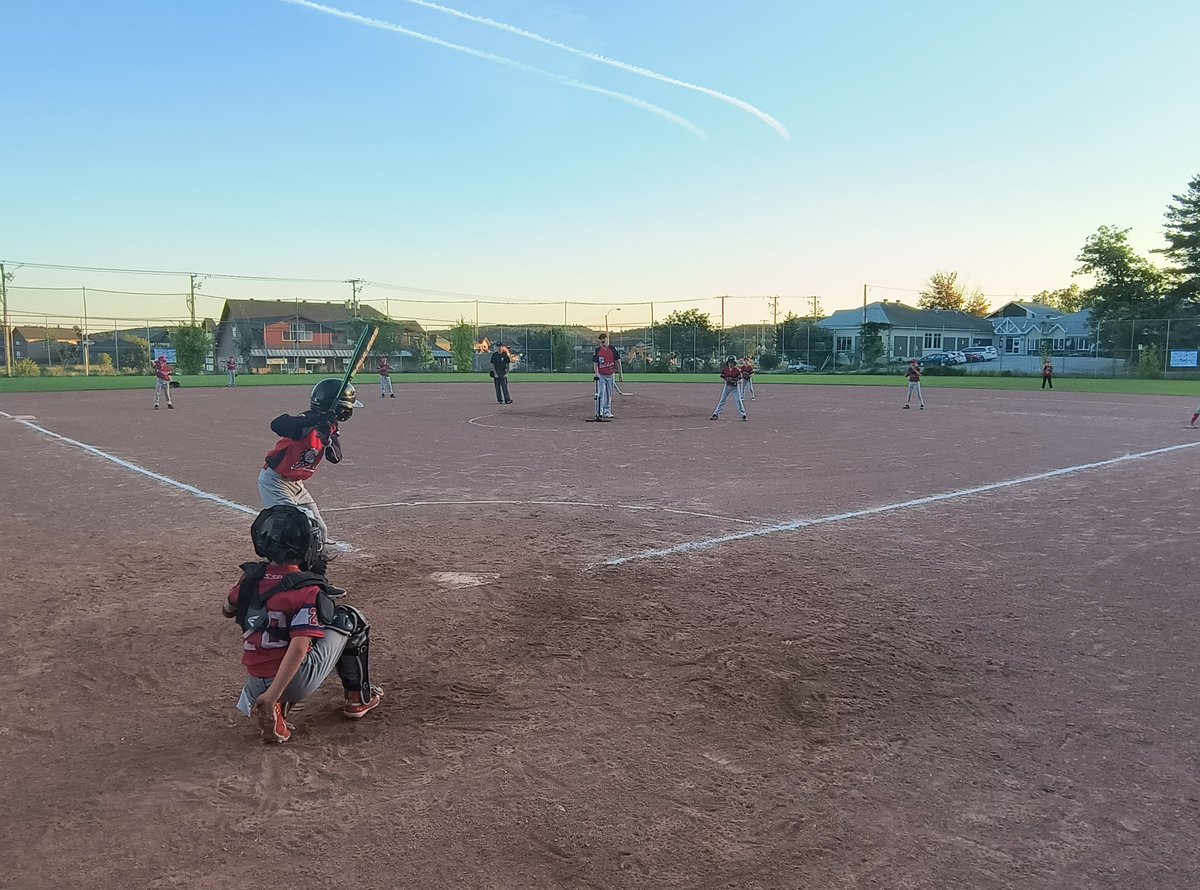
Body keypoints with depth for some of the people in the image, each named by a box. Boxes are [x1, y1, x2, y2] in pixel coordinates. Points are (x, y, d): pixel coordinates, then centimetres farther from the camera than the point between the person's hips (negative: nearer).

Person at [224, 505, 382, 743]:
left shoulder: (251, 577, 0)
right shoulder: (307, 589, -17)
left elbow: (226, 610, 21)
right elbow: (298, 648, -26)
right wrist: (272, 696, -25)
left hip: (257, 683, 5)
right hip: (298, 684, -5)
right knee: (351, 620, 11)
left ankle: (275, 708, 12)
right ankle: (358, 697, 23)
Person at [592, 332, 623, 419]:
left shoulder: (613, 349, 1)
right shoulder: (597, 350, -2)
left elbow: (618, 361, 4)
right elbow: (595, 363, -3)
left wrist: (620, 374, 2)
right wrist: (596, 373, -19)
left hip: (610, 375, 2)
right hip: (601, 375, -2)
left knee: (609, 394, 9)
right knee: (601, 394, -9)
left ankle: (607, 412, 17)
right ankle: (599, 412, -7)